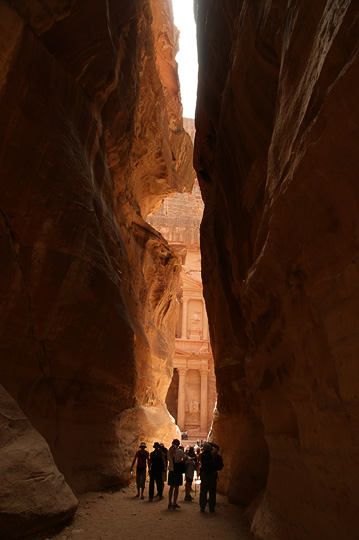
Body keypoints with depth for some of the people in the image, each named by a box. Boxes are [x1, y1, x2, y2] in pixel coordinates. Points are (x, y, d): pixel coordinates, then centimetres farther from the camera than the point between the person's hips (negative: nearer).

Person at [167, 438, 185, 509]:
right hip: (178, 471, -4)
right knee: (176, 487, 2)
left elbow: (169, 459, 12)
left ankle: (170, 503, 15)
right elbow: (185, 458, 2)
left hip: (171, 470, 4)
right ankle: (174, 503, 2)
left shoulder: (169, 451, 2)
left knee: (171, 487, 13)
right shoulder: (180, 451, -11)